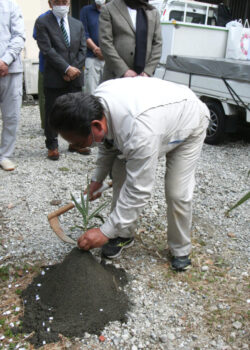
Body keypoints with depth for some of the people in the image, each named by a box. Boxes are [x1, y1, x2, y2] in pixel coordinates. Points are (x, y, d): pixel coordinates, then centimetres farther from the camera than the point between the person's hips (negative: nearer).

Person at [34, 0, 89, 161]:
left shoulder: (78, 24, 15)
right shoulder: (42, 23, 0)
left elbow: (82, 50, 10)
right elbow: (47, 50, -10)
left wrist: (74, 70, -5)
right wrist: (67, 68, -16)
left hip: (75, 77, 4)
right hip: (54, 78, -4)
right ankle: (52, 146, 13)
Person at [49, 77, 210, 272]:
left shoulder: (140, 133, -48)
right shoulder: (96, 101, -23)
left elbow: (139, 190, -39)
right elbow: (107, 141, -1)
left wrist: (106, 232, -30)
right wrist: (98, 179, 6)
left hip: (188, 123, -7)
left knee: (177, 193, -17)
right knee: (120, 173, -2)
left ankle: (180, 250, 9)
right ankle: (124, 235, 15)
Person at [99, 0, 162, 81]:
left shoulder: (153, 12, 14)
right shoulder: (108, 9, 4)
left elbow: (157, 43, 10)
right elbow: (105, 43, -4)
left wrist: (148, 71, -2)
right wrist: (124, 70, -11)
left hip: (143, 75, 2)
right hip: (116, 75, -2)